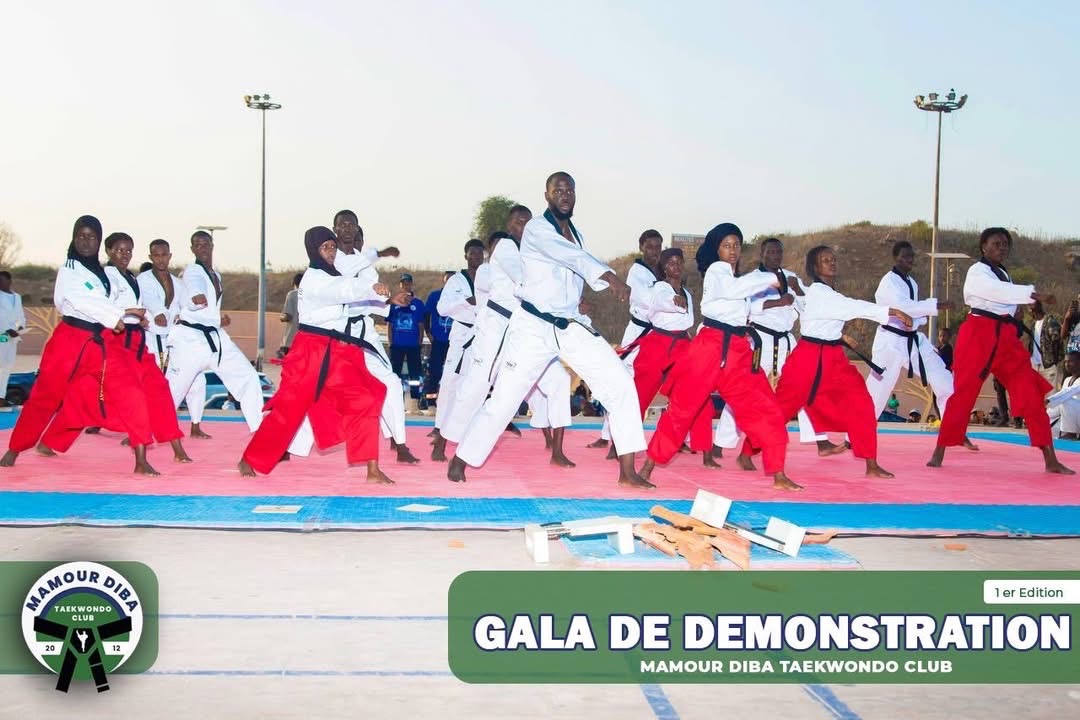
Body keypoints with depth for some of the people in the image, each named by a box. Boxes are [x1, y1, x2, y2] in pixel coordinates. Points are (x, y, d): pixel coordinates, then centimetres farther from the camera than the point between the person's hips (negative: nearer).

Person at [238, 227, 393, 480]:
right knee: (289, 408, -1)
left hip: (337, 351, 8)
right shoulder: (314, 279, -13)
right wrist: (373, 288, -45)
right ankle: (250, 460, 17)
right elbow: (345, 289, -30)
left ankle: (372, 469, -5)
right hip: (310, 351, -8)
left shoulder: (331, 275, 16)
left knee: (364, 402, -5)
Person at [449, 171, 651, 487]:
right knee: (504, 399, -5)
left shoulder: (576, 234, 12)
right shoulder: (536, 229, -11)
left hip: (573, 327, 6)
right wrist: (611, 277, -43)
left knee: (621, 384, -5)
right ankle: (460, 459, 14)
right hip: (534, 327, -6)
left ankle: (628, 471, -2)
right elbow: (573, 257, -29)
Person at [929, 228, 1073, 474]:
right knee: (963, 393, -7)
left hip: (1006, 338, 8)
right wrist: (1035, 294, -29)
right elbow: (1001, 292, -23)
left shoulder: (1001, 273, 22)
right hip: (979, 335, -7)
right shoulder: (977, 272, -6)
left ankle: (1051, 460, 0)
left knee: (1032, 393, -1)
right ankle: (939, 453, 4)